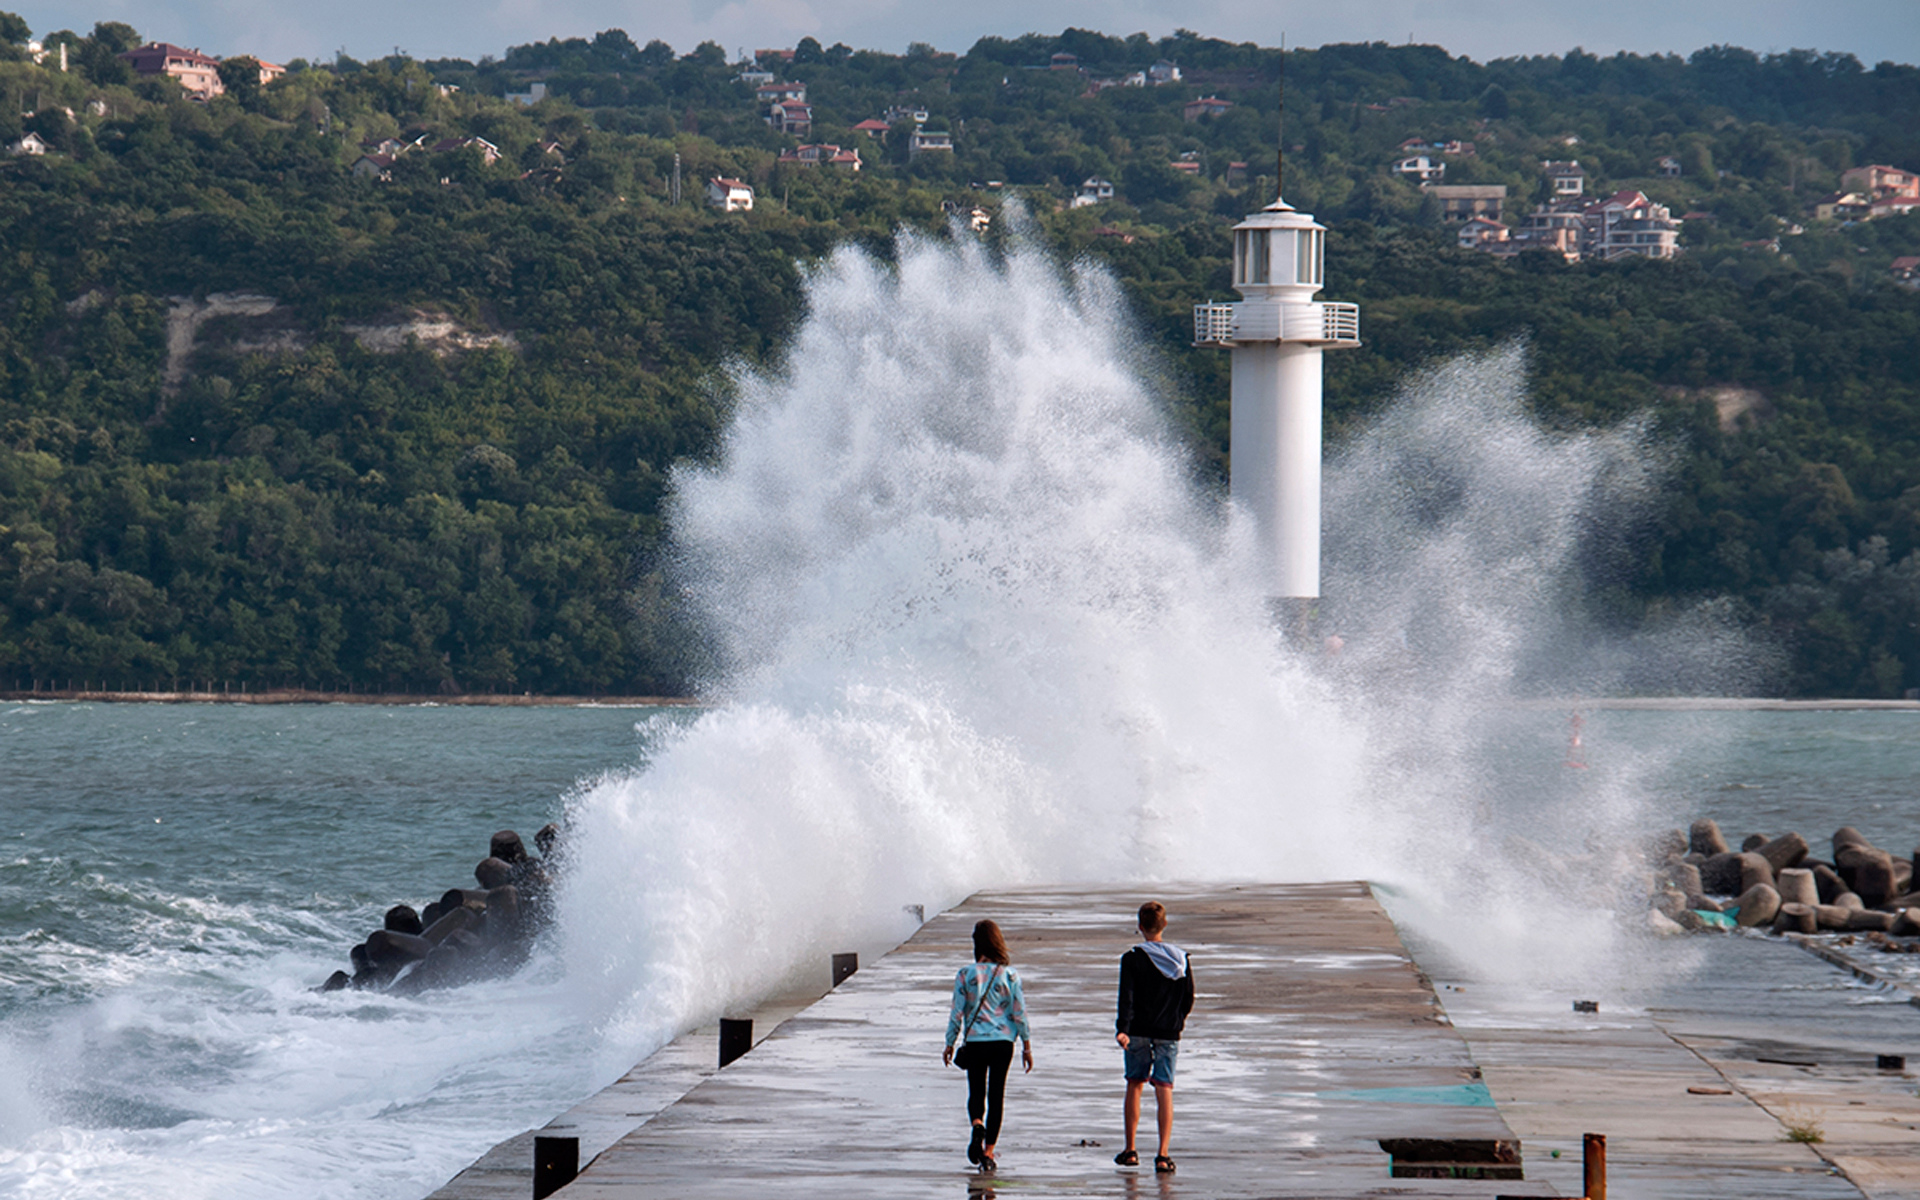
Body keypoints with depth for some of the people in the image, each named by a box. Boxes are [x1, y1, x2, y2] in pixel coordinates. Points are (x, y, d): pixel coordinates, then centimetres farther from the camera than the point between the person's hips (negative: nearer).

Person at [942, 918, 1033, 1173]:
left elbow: (957, 1013, -4)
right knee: (996, 1095, 10)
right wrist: (1027, 1046, 8)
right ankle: (989, 1152, 7)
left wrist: (949, 1044, 7)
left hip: (974, 1042, -1)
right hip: (1003, 1041, 1)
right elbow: (1019, 1012, -1)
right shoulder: (1009, 974, -4)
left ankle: (977, 1125, -20)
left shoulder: (965, 974, -7)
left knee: (976, 1092, 13)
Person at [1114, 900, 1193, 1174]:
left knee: (1134, 1086, 13)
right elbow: (1189, 998, 8)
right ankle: (1163, 1154, -9)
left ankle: (1130, 1150, 19)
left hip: (1138, 1032, -1)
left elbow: (1127, 997, -16)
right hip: (1169, 1033, 1)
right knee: (1164, 1090, 0)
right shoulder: (1181, 959, 2)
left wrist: (1122, 1028, -22)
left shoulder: (1132, 959, -7)